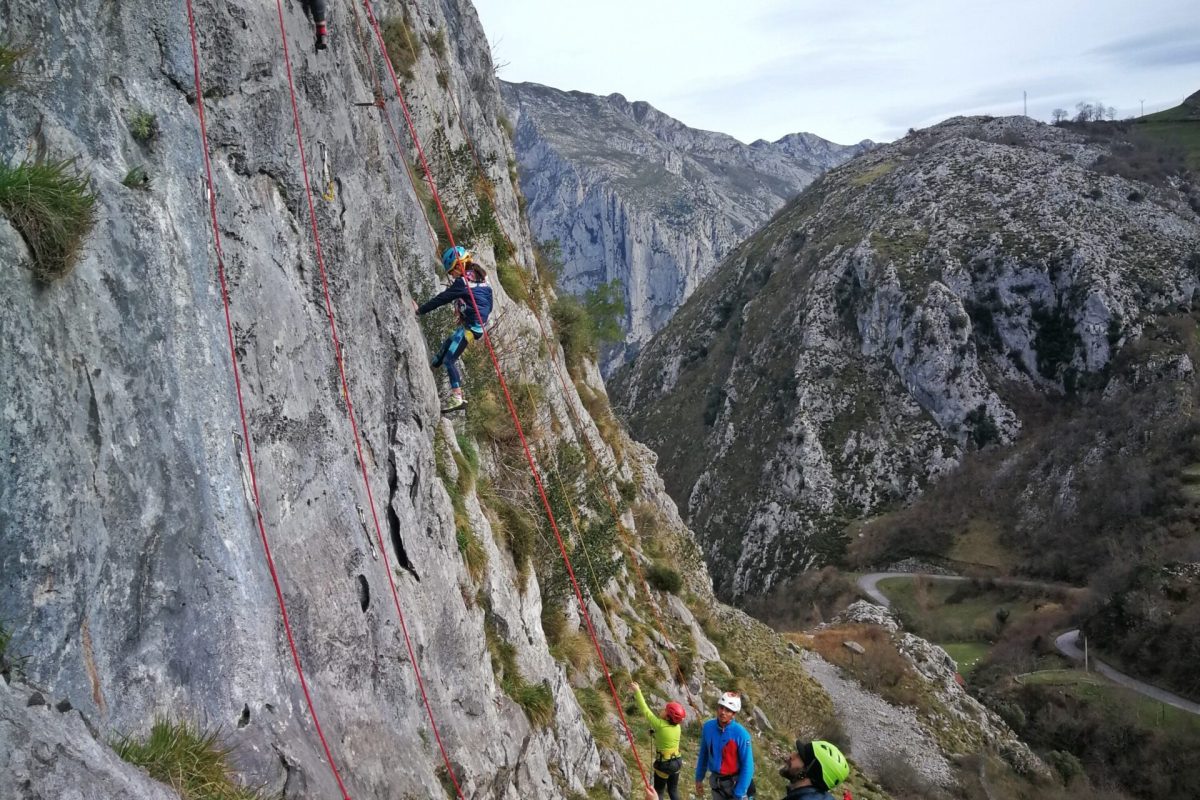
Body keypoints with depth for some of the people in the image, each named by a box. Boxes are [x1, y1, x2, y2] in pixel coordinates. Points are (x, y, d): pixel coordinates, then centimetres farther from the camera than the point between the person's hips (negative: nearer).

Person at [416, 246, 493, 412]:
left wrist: (420, 310, -7)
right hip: (479, 323, 9)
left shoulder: (463, 281, -15)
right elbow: (489, 303, 15)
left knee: (449, 359, -9)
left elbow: (443, 298, -14)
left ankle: (457, 398, -14)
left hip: (470, 326, -9)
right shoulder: (481, 276, 10)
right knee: (447, 345, 26)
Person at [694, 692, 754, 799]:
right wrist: (699, 778, 10)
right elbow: (703, 754, 5)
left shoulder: (741, 734, -22)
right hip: (716, 783, 4)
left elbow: (747, 766, -19)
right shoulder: (708, 727, -9)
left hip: (736, 783, -4)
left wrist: (738, 796, -19)